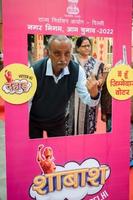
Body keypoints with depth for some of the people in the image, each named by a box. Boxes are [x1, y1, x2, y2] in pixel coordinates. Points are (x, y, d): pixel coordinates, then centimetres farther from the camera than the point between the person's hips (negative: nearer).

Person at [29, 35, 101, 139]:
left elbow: (90, 101, -18)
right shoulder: (35, 70, -28)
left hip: (58, 121, 3)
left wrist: (94, 94, -42)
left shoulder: (77, 70, -19)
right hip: (34, 120, -2)